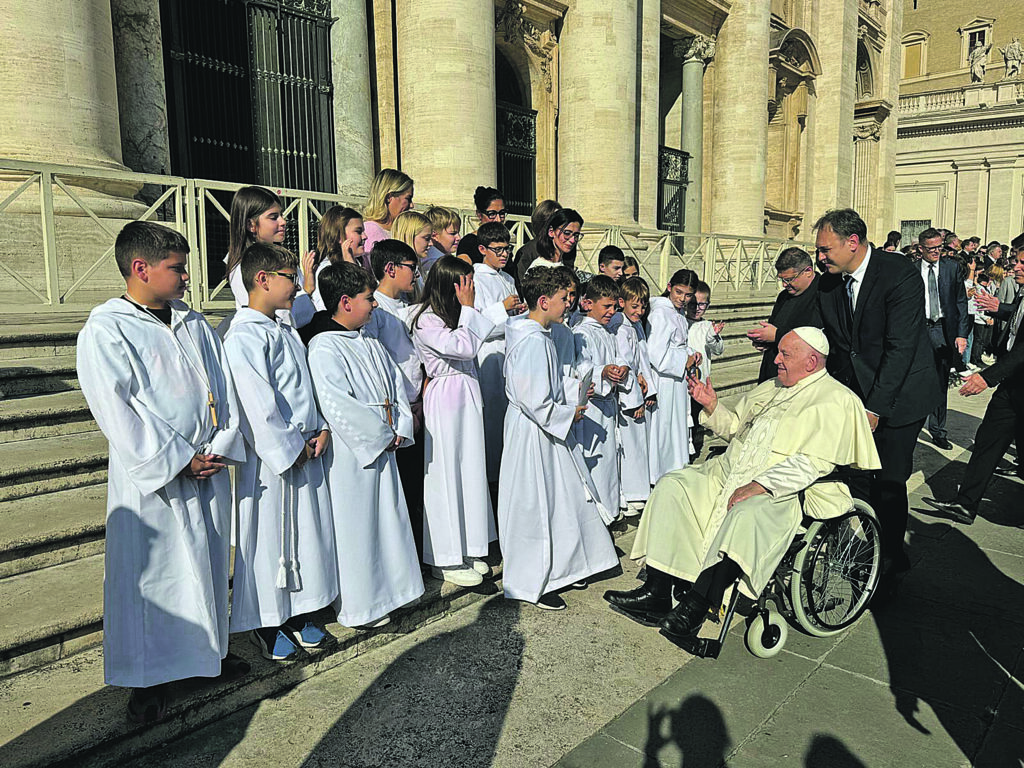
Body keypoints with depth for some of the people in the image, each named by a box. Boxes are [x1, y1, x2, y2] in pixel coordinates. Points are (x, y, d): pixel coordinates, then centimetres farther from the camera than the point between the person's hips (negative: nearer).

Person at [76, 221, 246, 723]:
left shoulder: (192, 322, 9)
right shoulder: (105, 330, -9)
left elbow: (221, 385, 8)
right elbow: (117, 410, -15)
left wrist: (221, 446, -4)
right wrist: (178, 460, -15)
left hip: (210, 467, 6)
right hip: (151, 477, -6)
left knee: (207, 563, 16)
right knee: (151, 572, 5)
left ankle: (207, 649, 36)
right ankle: (148, 675, 22)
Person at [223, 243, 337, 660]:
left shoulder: (286, 331, 13)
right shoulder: (245, 337, -16)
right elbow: (258, 405, -21)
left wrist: (322, 429, 4)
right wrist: (290, 450, -16)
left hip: (305, 452, 9)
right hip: (271, 459, -8)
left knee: (307, 532, 15)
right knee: (269, 538, 4)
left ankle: (299, 614, 31)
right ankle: (265, 625, 22)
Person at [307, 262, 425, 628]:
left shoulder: (371, 344, 12)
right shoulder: (324, 346, -15)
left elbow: (396, 385, 14)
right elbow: (336, 406, -23)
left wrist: (401, 428, -1)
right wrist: (382, 435, -16)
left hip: (384, 447, 8)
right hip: (350, 451, -8)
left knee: (386, 517, 17)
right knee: (355, 526, 2)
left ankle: (385, 592, 34)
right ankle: (358, 607, 18)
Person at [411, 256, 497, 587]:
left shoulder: (454, 316, 14)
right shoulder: (427, 321, -14)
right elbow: (465, 347, -23)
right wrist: (468, 307, -16)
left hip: (468, 398, 9)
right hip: (445, 400, -9)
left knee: (470, 470, 11)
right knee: (446, 475, -1)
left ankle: (467, 550, 24)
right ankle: (445, 559, 11)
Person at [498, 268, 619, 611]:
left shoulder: (538, 335, 9)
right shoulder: (533, 341, -23)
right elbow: (535, 402, -26)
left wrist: (567, 408, 11)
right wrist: (569, 414, -13)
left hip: (546, 430, 10)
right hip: (533, 434, -10)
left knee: (563, 497, 17)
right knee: (536, 505, 1)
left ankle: (559, 568, 33)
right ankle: (532, 584, 16)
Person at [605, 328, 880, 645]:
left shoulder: (837, 400, -4)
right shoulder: (769, 388, 21)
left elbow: (811, 464, -16)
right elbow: (735, 427, 29)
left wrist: (758, 487, -25)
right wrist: (712, 406, 9)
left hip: (783, 492, -8)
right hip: (729, 474, 8)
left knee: (746, 514, -39)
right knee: (672, 486, -12)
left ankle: (694, 608, -33)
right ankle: (657, 594, -17)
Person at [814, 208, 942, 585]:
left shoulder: (901, 275, -19)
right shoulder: (828, 285, 0)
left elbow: (901, 348, -22)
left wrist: (875, 407, -22)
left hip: (899, 394, -5)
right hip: (855, 393, 5)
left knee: (889, 481, 0)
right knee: (856, 478, 5)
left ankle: (891, 561, 20)